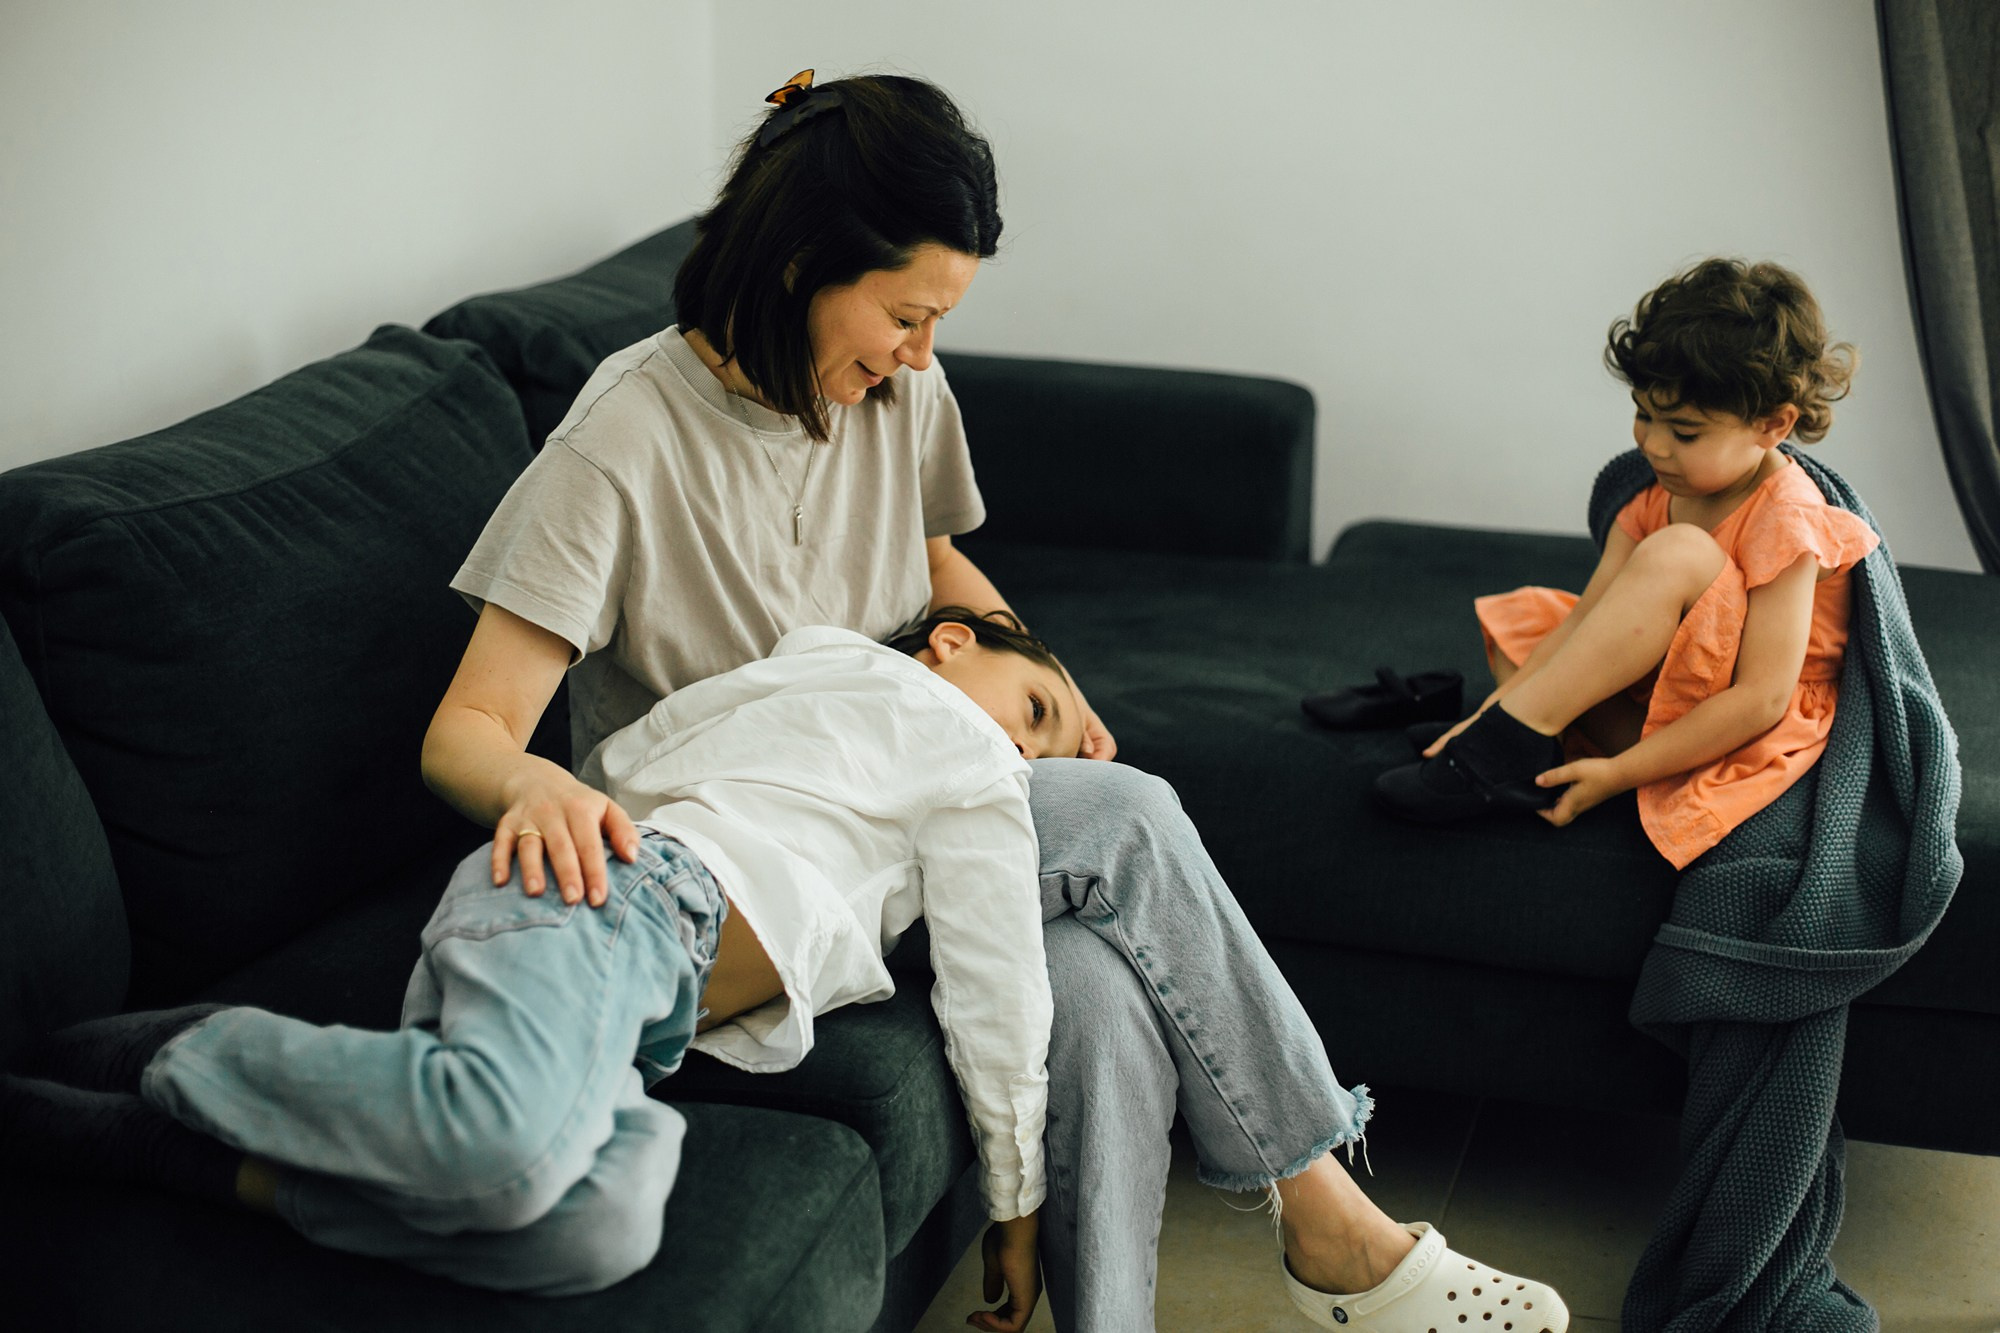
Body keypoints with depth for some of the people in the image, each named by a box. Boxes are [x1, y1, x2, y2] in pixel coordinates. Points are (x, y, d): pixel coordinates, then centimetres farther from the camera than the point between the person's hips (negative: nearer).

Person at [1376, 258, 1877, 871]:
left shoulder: (1785, 521, -19)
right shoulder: (1659, 494, 4)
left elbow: (1761, 698, -25)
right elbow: (1585, 620, 0)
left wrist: (1619, 772, -27)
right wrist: (1498, 706, -15)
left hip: (1746, 737, -9)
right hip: (1654, 709, 9)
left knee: (1676, 555, -30)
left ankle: (1518, 733, -28)